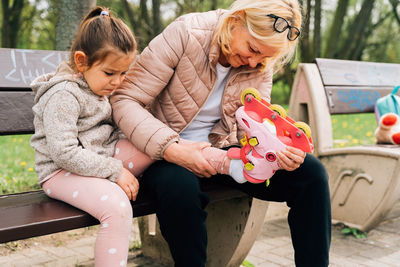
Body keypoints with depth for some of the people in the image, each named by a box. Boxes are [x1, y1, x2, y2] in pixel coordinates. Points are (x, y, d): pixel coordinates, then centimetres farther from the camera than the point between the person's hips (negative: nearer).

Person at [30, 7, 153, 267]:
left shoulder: (100, 86, 11)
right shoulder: (64, 96, -18)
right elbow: (64, 153, -24)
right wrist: (115, 171, -23)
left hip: (102, 157, 8)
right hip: (62, 172, -8)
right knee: (117, 208, -33)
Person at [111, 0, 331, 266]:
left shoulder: (262, 65, -2)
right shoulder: (185, 34, -18)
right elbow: (125, 99, -19)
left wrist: (281, 152, -25)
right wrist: (170, 149, -33)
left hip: (223, 149, 5)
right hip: (167, 151, -4)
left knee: (311, 172, -13)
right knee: (180, 188, -40)